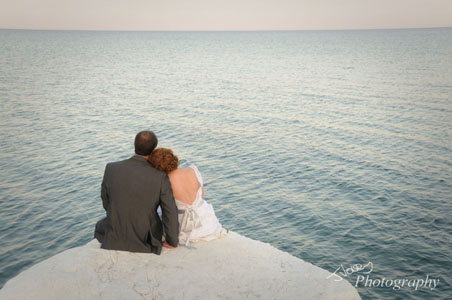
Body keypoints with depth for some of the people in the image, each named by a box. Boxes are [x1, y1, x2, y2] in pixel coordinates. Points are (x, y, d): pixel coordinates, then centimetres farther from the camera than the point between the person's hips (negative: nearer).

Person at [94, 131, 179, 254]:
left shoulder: (111, 169, -15)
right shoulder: (160, 177, -19)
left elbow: (106, 202, 0)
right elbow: (170, 214, -18)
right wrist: (173, 242, -1)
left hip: (115, 239, 1)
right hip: (146, 240, 0)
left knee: (101, 227, 36)